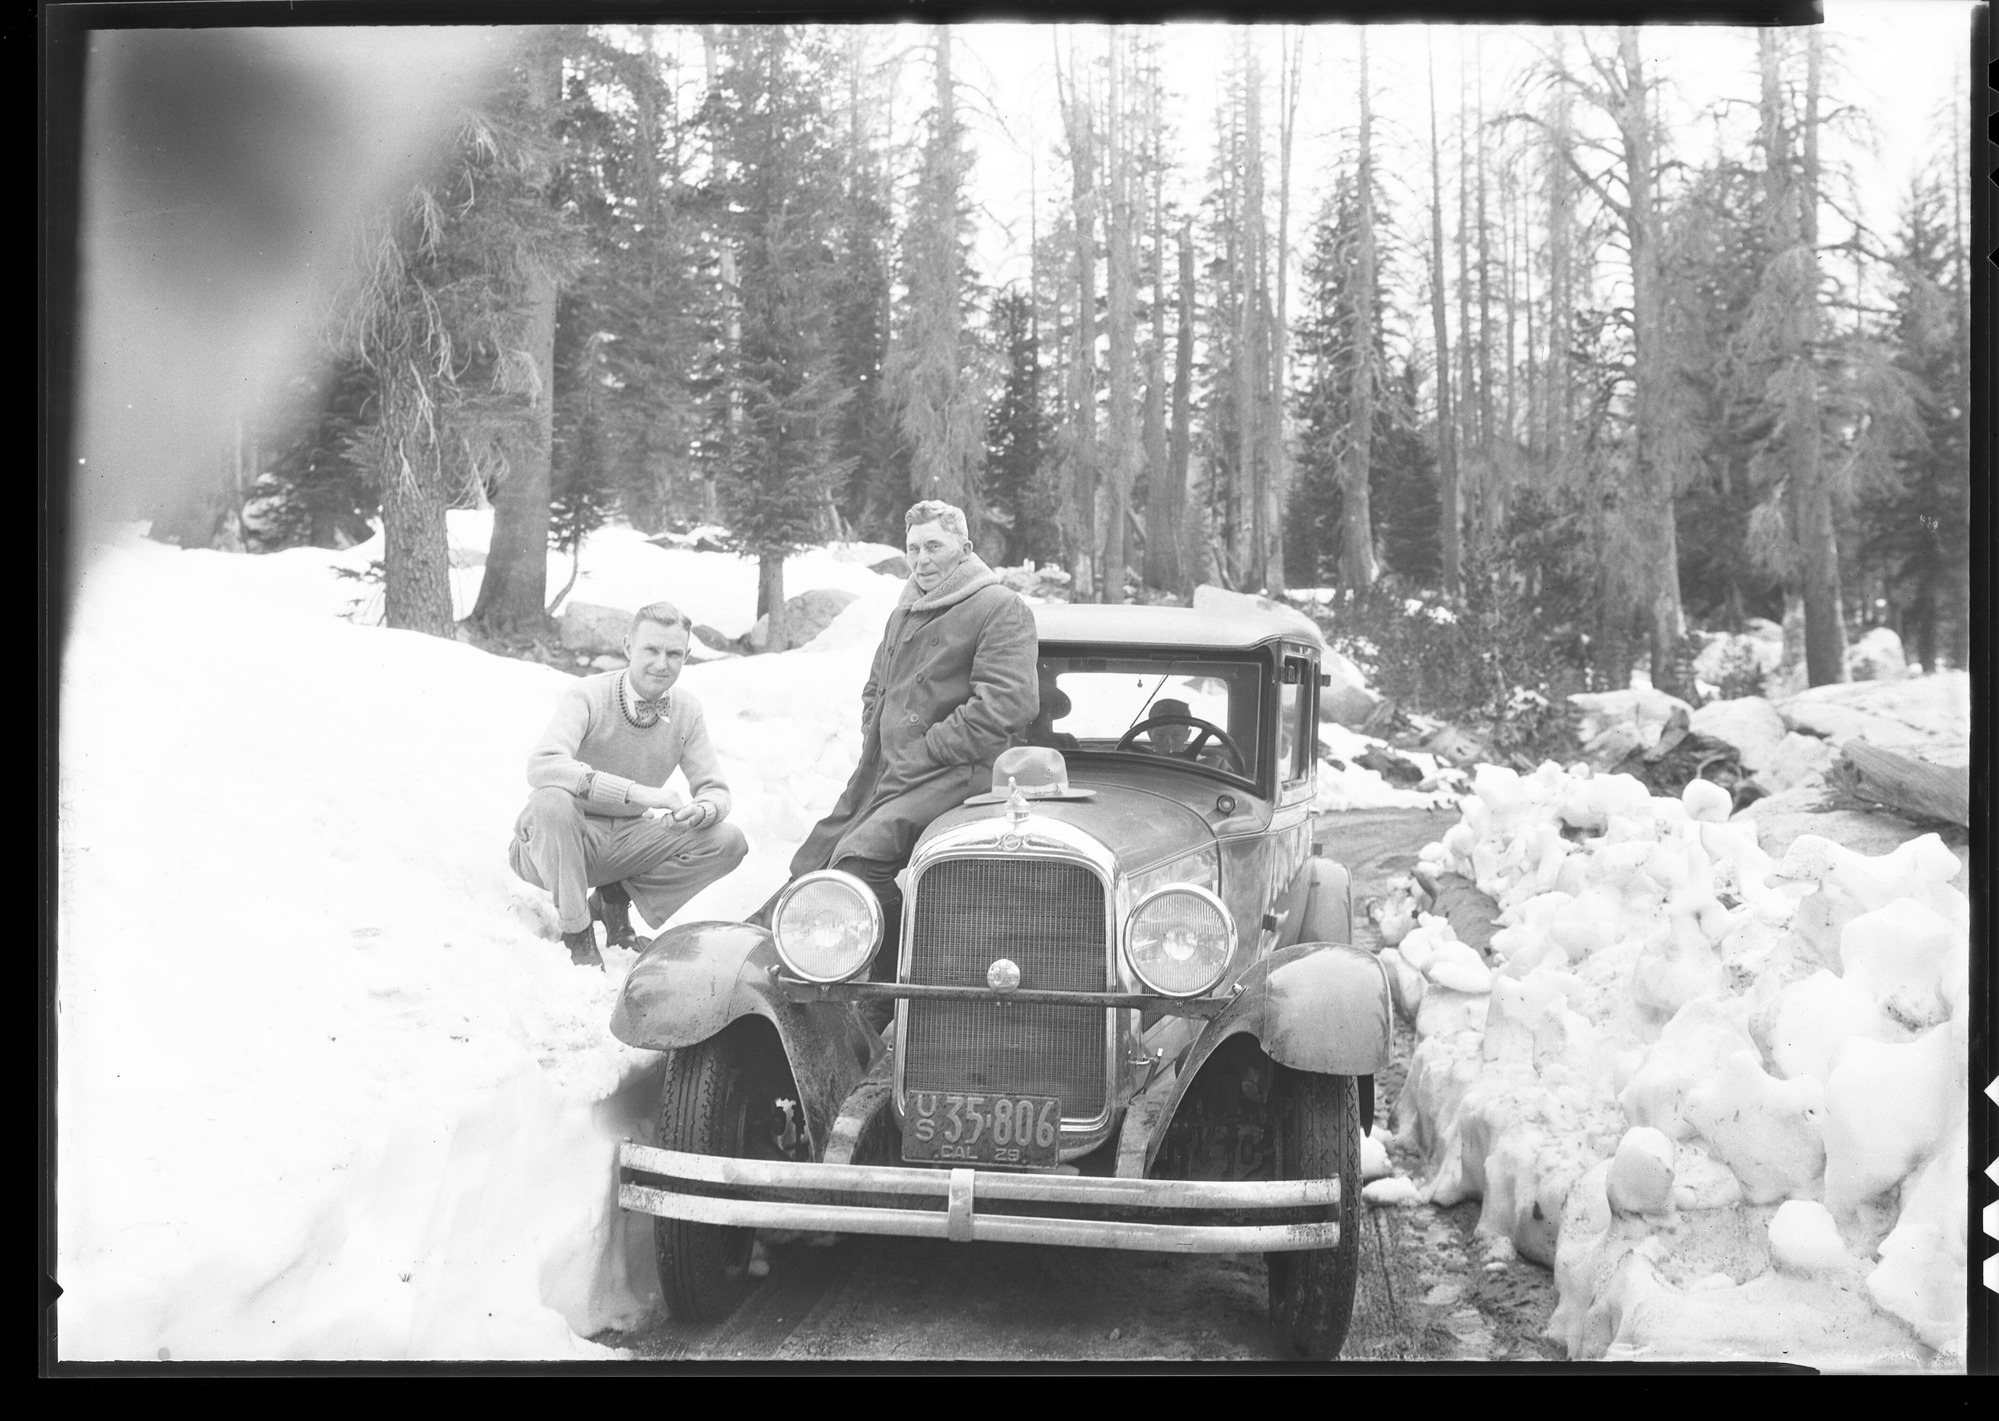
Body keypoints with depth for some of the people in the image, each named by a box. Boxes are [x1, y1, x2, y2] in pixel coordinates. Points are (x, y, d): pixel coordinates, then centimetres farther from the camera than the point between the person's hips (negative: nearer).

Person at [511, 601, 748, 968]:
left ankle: (616, 898, 6)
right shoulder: (587, 696, -18)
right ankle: (576, 931, -19)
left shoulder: (687, 711, -1)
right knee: (551, 802, -39)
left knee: (728, 841, -13)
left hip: (625, 841, 5)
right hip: (565, 841, -5)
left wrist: (700, 811, -25)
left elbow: (715, 790, 2)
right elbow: (542, 766, -36)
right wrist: (635, 792, -43)